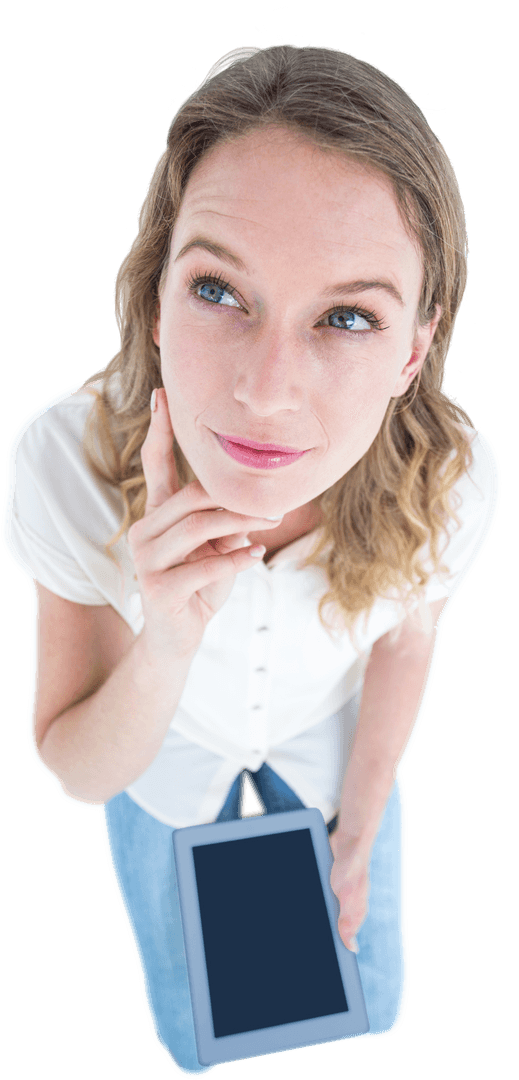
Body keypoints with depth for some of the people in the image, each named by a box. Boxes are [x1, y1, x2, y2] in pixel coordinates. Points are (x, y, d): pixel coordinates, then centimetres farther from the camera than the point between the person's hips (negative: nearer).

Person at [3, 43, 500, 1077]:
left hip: (328, 733, 1)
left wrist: (360, 828, -4)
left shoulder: (454, 480, -34)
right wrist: (168, 647, -46)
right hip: (163, 741, 0)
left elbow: (407, 635, -10)